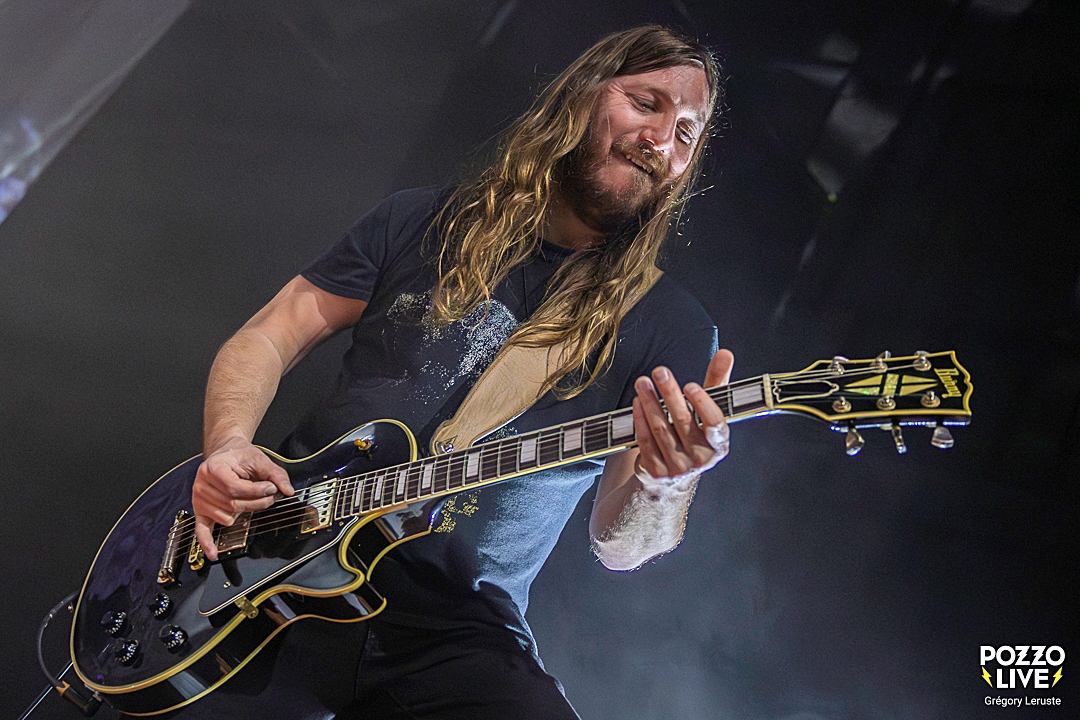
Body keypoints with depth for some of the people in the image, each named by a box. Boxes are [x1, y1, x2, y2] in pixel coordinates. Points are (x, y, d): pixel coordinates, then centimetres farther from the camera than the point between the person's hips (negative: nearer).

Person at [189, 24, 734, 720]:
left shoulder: (675, 329, 3)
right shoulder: (421, 222, 8)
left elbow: (619, 545, -2)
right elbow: (267, 338, 10)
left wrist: (661, 486, -25)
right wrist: (229, 447, -10)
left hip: (454, 642, -1)